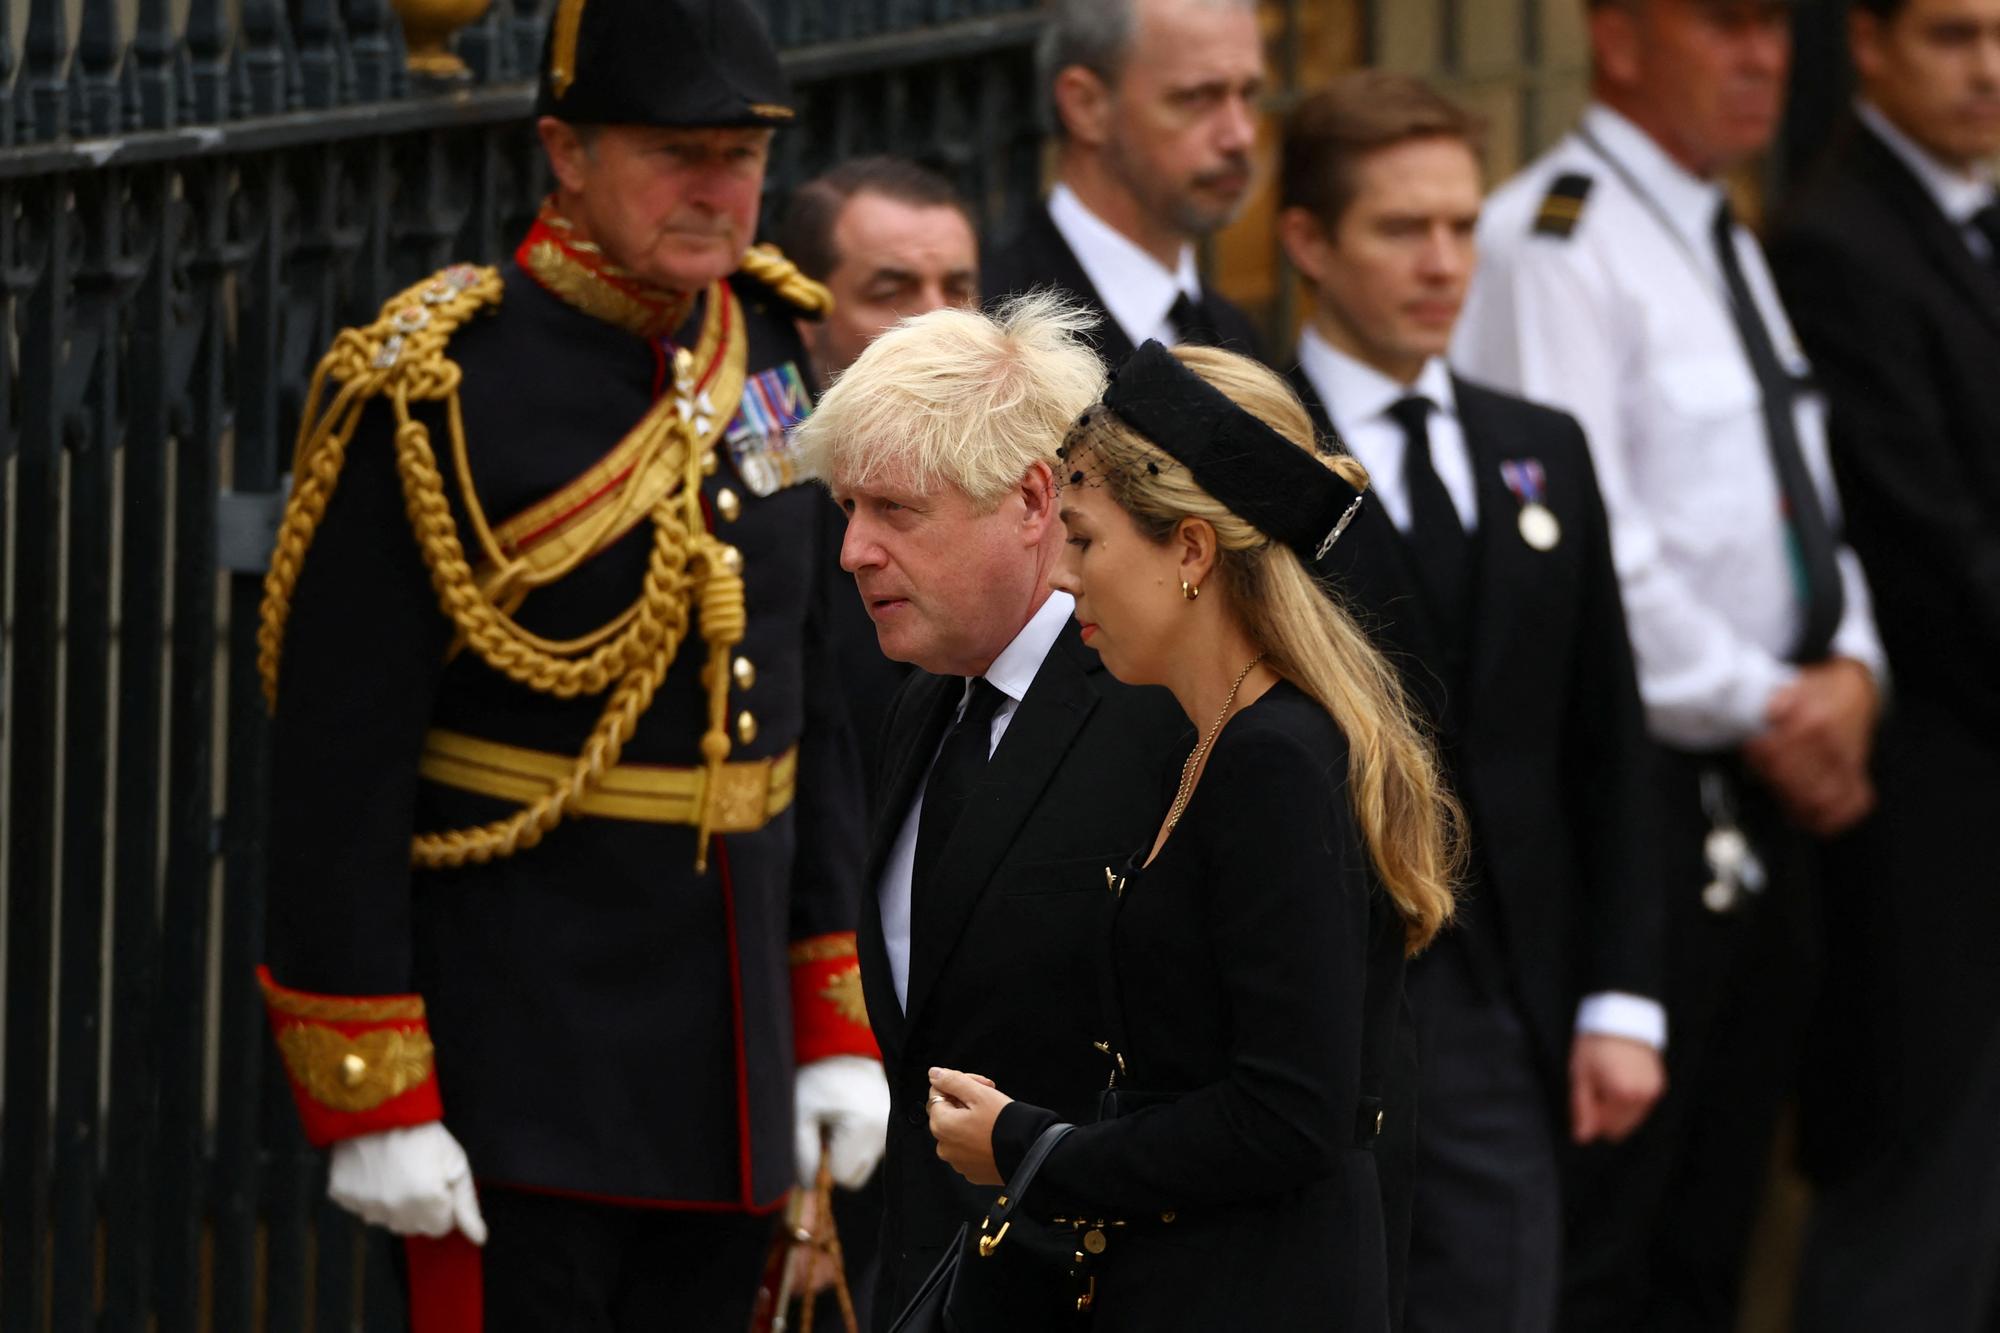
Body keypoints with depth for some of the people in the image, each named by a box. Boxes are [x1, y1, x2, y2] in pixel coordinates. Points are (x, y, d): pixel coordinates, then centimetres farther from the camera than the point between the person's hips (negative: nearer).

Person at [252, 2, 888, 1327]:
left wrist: (833, 1019, 13)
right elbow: (337, 768, -13)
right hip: (517, 1066, -7)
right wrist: (371, 1100, -15)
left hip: (729, 1060, 7)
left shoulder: (764, 344, 7)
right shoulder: (429, 397, -13)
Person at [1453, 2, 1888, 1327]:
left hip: (1771, 807, 9)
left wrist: (1850, 671, 0)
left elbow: (1803, 509, 20)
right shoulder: (1553, 240, -13)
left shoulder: (1732, 246, 18)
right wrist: (1768, 709, -13)